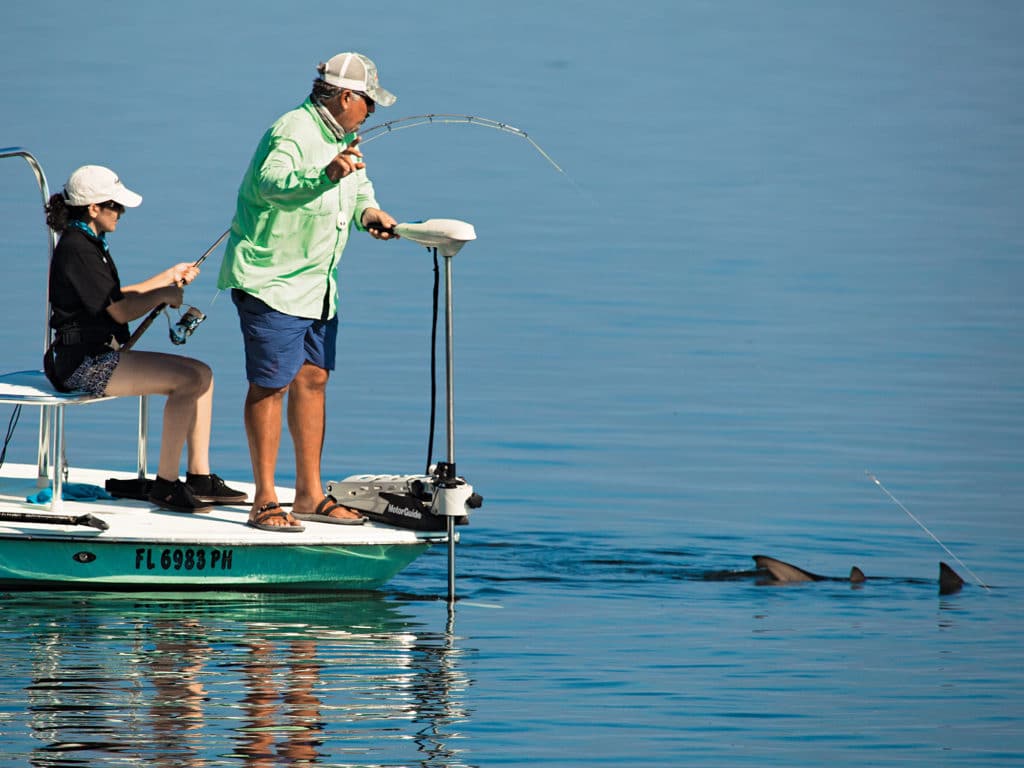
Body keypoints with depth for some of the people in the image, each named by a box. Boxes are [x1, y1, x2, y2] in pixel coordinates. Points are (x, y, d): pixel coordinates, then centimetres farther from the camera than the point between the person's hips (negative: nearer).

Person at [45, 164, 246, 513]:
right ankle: (165, 484, -15)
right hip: (84, 363, -11)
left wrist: (169, 276, 25)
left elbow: (116, 298, 26)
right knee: (186, 379, -21)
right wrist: (164, 294, -3)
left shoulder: (90, 244, 17)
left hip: (100, 356, 11)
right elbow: (119, 312, -16)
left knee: (202, 374, 6)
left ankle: (199, 477, 6)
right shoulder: (76, 249, -16)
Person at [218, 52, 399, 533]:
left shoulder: (340, 138, 14)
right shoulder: (293, 132, -19)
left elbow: (357, 183, 30)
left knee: (313, 380, 12)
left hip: (317, 285, 10)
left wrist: (366, 209, 8)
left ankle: (309, 495, 19)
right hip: (270, 278, -10)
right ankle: (265, 502, -5)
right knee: (271, 384, -8)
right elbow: (269, 182, -37)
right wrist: (325, 174, -51)